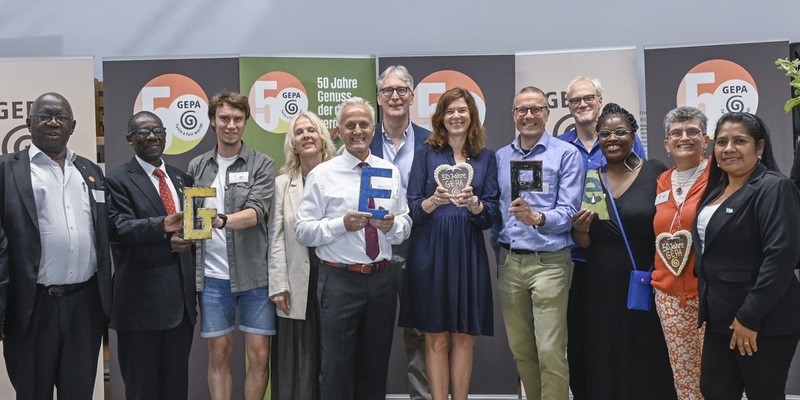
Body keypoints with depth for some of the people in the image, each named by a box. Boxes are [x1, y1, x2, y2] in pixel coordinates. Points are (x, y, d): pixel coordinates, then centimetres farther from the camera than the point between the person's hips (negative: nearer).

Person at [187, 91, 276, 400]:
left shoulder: (262, 165, 0)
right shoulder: (197, 167, 9)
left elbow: (257, 212, -14)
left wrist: (221, 220, -30)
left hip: (254, 273, -2)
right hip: (212, 276, 2)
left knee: (260, 355, 3)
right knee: (218, 354, 9)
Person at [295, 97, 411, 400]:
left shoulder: (390, 173, 8)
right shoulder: (322, 175, -2)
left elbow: (405, 227, 8)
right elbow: (303, 230, -7)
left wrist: (392, 225, -14)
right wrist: (342, 224, -20)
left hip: (382, 279, 4)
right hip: (340, 281, -3)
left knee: (376, 367, 15)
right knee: (337, 367, 2)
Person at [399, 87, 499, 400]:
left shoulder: (486, 157, 10)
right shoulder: (426, 154, 5)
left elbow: (491, 214, 3)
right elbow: (412, 208, -1)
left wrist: (473, 203, -18)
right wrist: (435, 201, -21)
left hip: (469, 252, 2)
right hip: (431, 251, -1)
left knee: (464, 337, 5)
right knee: (436, 338, 2)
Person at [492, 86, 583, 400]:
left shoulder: (566, 155, -3)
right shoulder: (500, 157, 12)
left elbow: (568, 212, -11)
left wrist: (538, 218, -28)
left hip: (549, 263, -5)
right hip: (509, 262, 5)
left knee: (550, 353, -5)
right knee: (521, 350, 13)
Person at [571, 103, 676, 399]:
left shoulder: (655, 172, -3)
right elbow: (584, 244, 11)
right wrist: (581, 229, -10)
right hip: (602, 289, 3)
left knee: (647, 362, 4)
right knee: (607, 363, 9)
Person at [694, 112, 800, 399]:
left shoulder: (774, 188, -13)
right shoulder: (717, 190, 12)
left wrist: (749, 317, -22)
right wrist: (709, 308, 14)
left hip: (765, 321, -8)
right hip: (721, 317, 8)